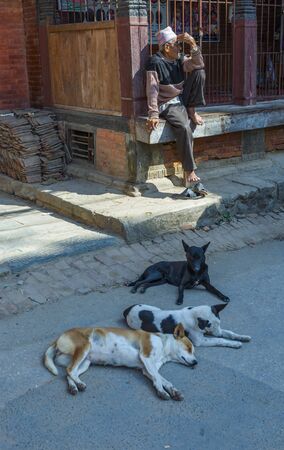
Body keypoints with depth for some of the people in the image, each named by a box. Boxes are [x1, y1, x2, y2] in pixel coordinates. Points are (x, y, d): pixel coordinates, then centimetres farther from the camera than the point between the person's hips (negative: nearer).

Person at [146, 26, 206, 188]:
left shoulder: (179, 59, 6)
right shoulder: (156, 62, -15)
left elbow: (198, 65, -3)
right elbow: (152, 90, -22)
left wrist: (193, 45, -16)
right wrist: (153, 115, -30)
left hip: (182, 100, 7)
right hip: (167, 105, -7)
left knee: (199, 73, -7)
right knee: (184, 127, -34)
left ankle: (192, 111, -5)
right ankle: (189, 172, -30)